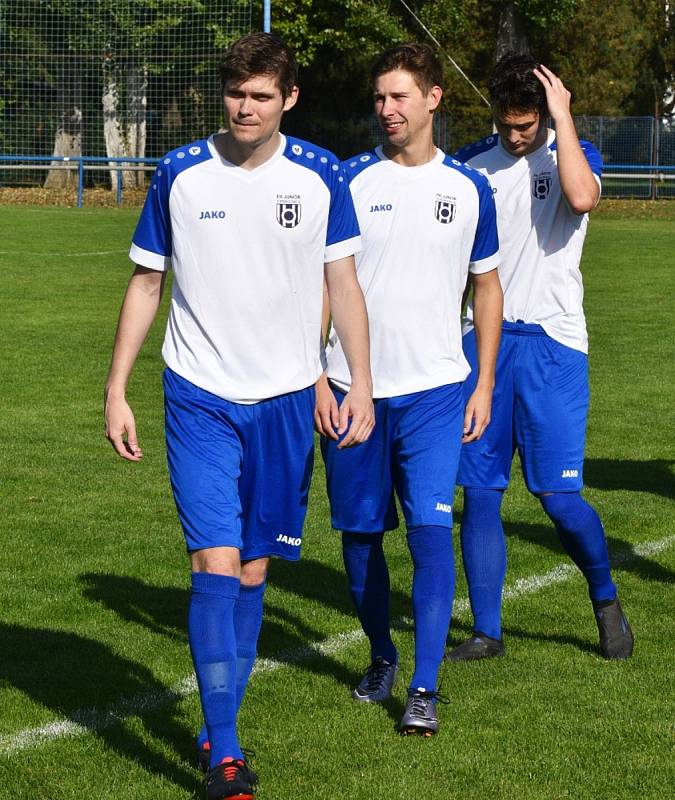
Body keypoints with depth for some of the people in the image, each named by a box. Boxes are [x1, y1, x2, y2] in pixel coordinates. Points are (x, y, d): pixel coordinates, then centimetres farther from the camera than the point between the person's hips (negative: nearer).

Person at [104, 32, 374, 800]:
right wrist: (116, 391, 3)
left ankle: (220, 728, 23)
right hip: (199, 398, -2)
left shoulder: (319, 176, 0)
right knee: (215, 564, -12)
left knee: (252, 571, 8)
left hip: (284, 402, 2)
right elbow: (146, 283, 6)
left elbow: (343, 283, 6)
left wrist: (359, 383, 0)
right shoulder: (179, 174, -2)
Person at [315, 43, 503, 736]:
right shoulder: (348, 181, 0)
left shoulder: (469, 189, 5)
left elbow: (487, 288, 13)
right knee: (359, 534, 8)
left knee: (431, 530, -12)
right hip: (353, 388, 1)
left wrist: (484, 386, 8)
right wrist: (317, 380, -4)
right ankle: (381, 657, 30)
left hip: (435, 390, 0)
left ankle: (425, 686, -7)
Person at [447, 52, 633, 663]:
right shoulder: (471, 165, 9)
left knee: (559, 496, -6)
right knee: (480, 492, 1)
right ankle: (486, 631, 11)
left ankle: (606, 600, 20)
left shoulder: (572, 155, 1)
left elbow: (582, 197, -24)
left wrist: (563, 115, -17)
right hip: (483, 338, 3)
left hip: (551, 342, -3)